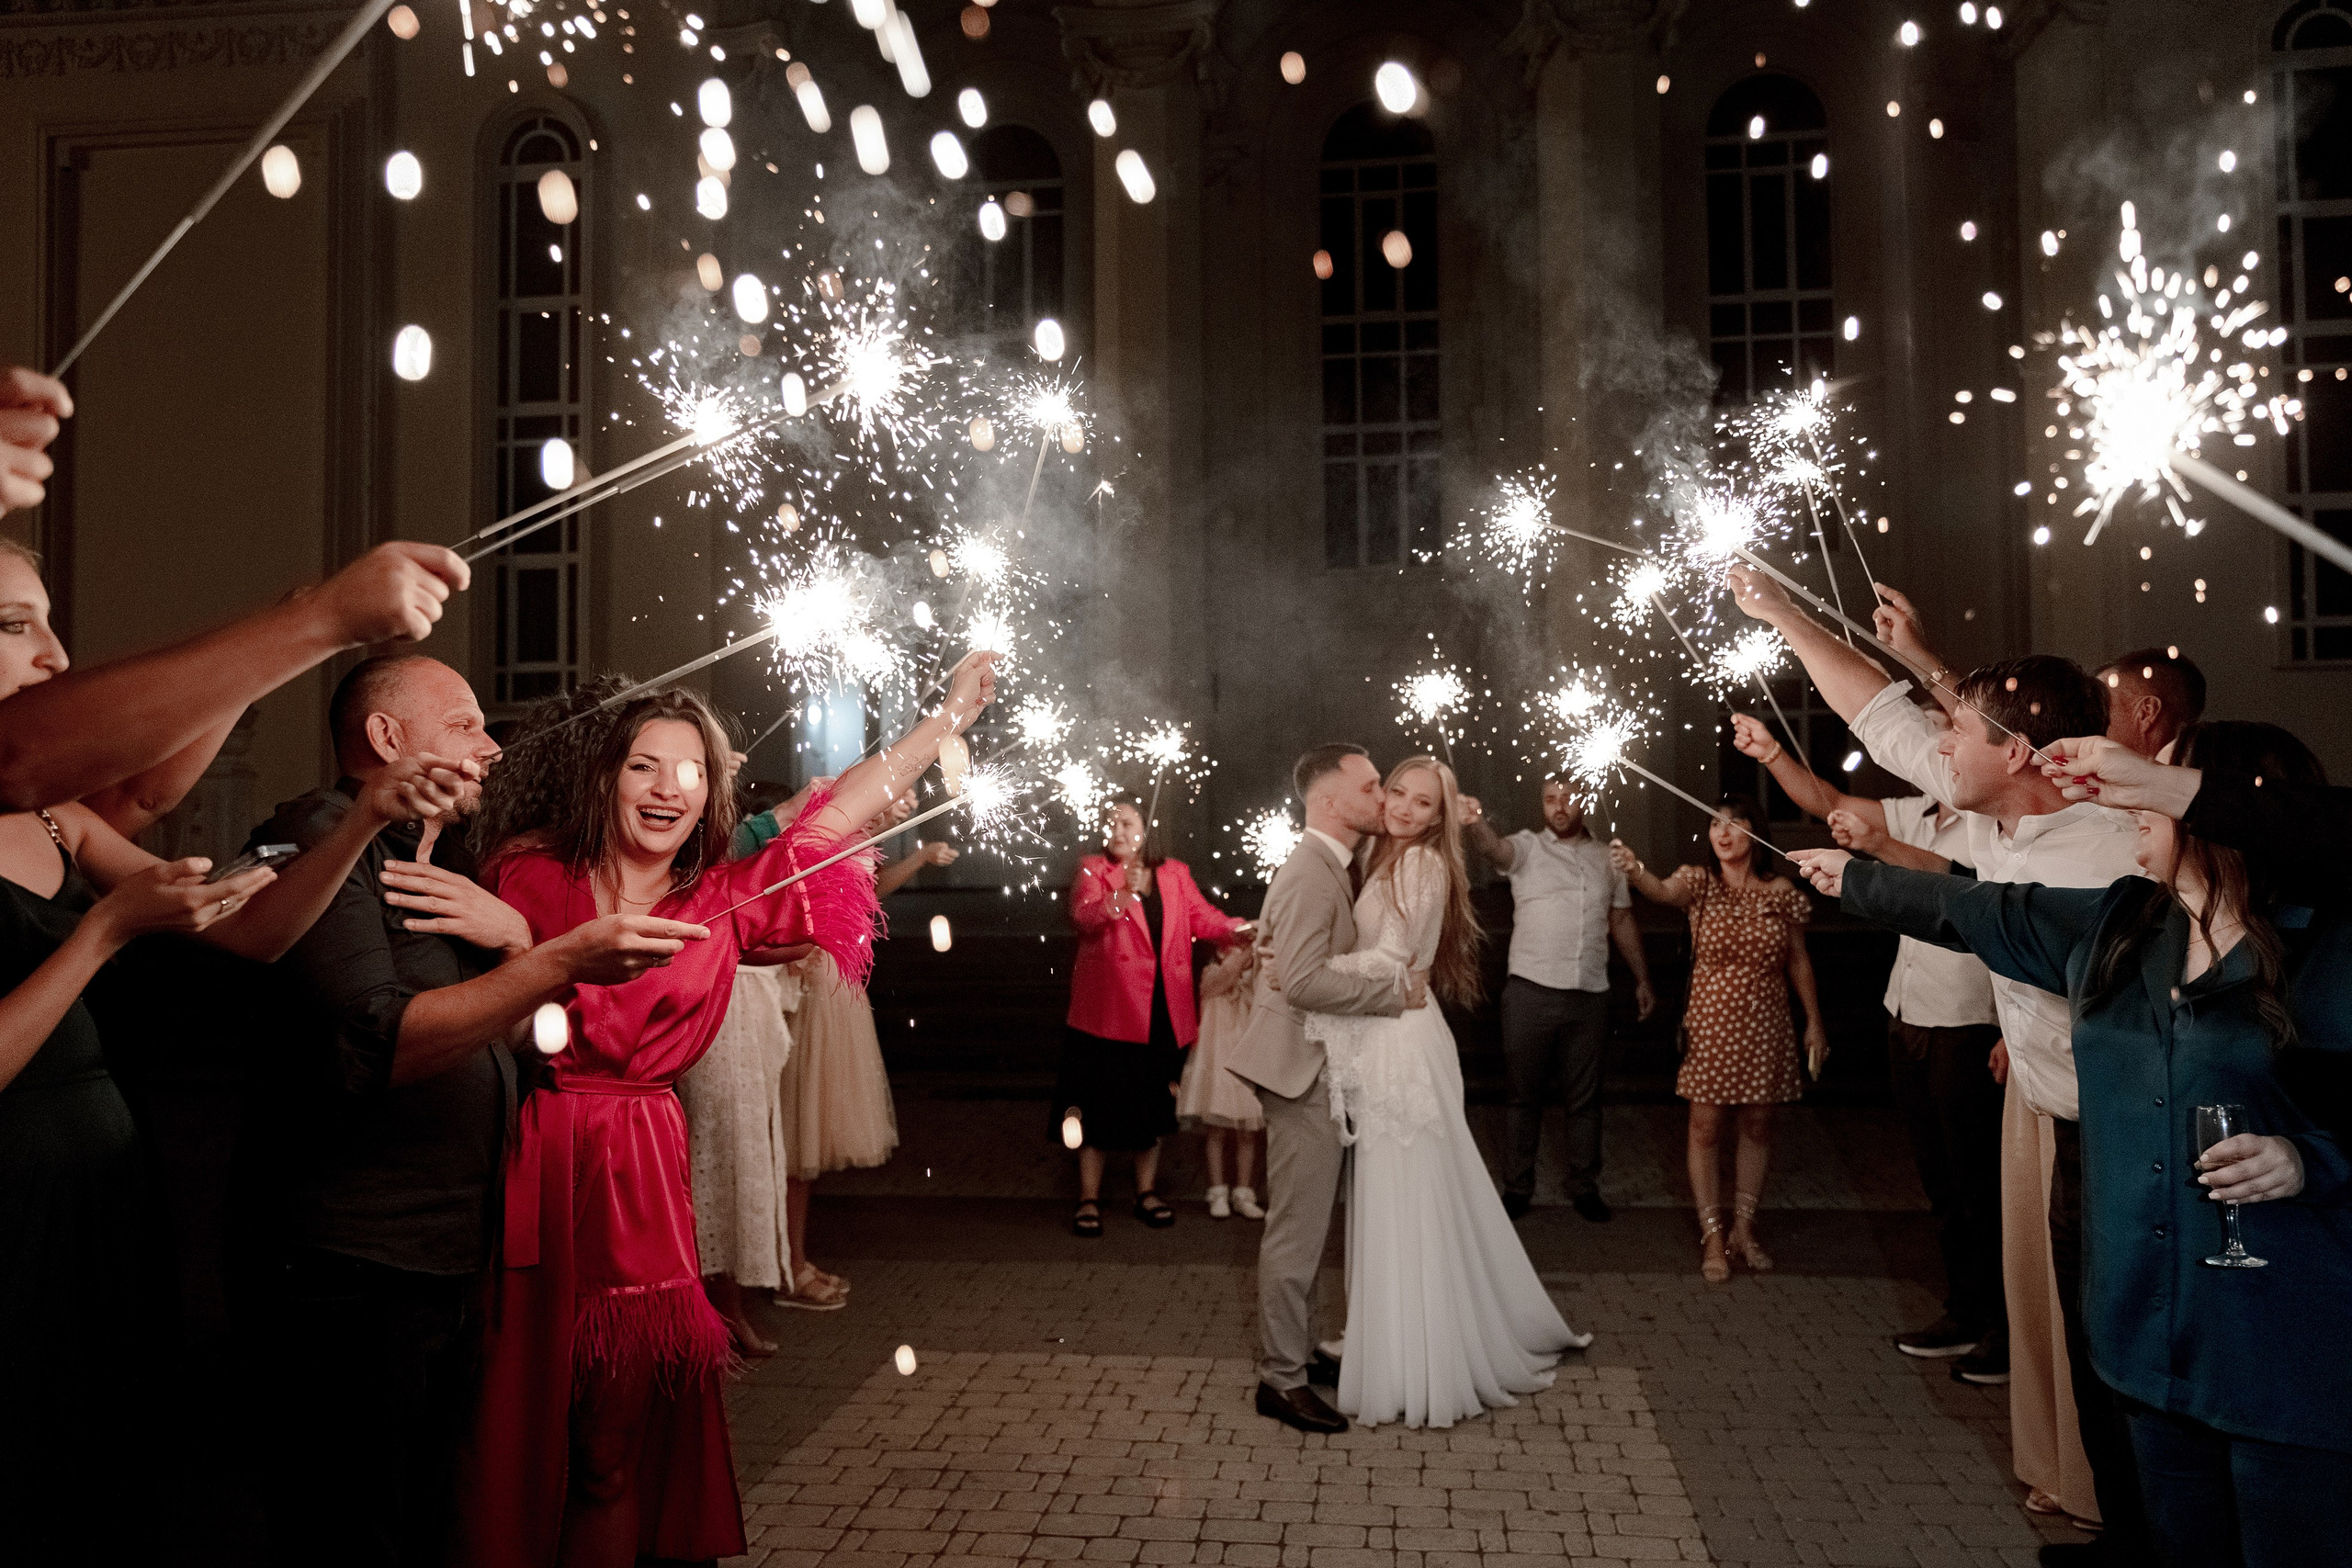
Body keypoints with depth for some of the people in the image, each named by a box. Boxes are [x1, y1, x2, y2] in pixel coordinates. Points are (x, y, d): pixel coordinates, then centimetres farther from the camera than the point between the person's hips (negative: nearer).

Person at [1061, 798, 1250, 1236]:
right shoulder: (1093, 870, 0)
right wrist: (1121, 895, -38)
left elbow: (1203, 917, 1)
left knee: (1154, 1104, 14)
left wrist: (1239, 929, -19)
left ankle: (1146, 1192, 28)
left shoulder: (1175, 874, 12)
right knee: (1098, 1105, 1)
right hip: (1109, 1007, -4)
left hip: (1162, 1011, 4)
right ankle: (1088, 1200, 11)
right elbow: (1083, 916, -19)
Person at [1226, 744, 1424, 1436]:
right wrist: (1397, 990, -21)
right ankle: (1281, 1378, 7)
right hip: (1302, 1072, -10)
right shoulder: (1308, 873, -19)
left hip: (1322, 1071, 10)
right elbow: (1304, 980, -28)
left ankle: (1296, 1349, 29)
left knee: (1304, 1225, 18)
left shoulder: (1333, 868, 13)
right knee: (1297, 1229, -3)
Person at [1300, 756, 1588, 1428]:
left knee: (1408, 1205, -3)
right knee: (1396, 1204, 15)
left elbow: (1390, 959, -18)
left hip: (1403, 1044, -9)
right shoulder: (1390, 861, 17)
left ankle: (1417, 1371, 7)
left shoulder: (1422, 863, -12)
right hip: (1382, 1041, 9)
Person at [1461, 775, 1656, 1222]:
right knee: (1524, 1095, 7)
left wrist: (1642, 980, 14)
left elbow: (1622, 923, 18)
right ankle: (1518, 1187, 17)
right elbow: (1495, 848, -24)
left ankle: (1584, 1186, 24)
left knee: (1585, 1097, 11)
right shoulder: (1527, 847, -1)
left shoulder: (1607, 859, 11)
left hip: (1590, 997, 3)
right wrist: (1475, 825, -47)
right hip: (1530, 992, -3)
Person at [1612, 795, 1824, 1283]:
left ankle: (1744, 1228, 28)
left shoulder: (1781, 891, 0)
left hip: (1766, 1028, 2)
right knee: (1706, 1128, 3)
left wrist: (1814, 1021, 7)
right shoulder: (1699, 882, -6)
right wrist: (1635, 871, -51)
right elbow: (1664, 891, -29)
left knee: (1757, 1126, 12)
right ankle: (1712, 1236, 15)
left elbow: (1798, 961, 8)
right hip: (1711, 1026, -2)